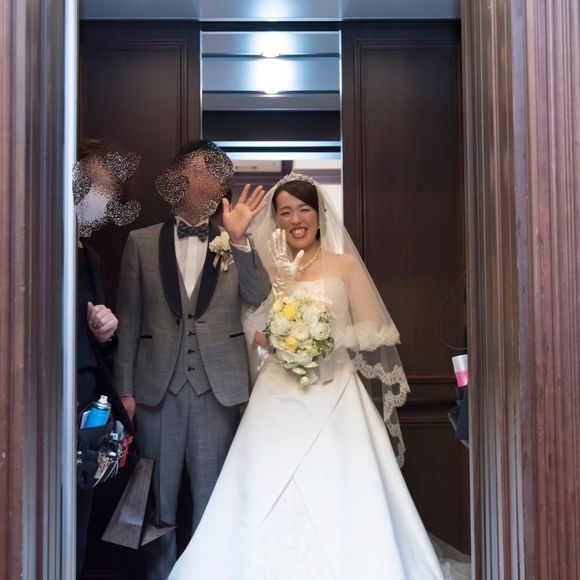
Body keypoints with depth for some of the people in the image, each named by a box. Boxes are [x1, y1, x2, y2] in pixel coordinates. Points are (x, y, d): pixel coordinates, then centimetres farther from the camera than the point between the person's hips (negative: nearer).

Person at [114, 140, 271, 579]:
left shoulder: (234, 242, 5)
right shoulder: (142, 242, 5)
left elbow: (260, 297, -9)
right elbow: (128, 320, 4)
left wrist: (240, 238, -20)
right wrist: (125, 388, 2)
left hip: (217, 386, 0)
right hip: (157, 386, 0)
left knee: (211, 497, 11)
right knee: (158, 494, 12)